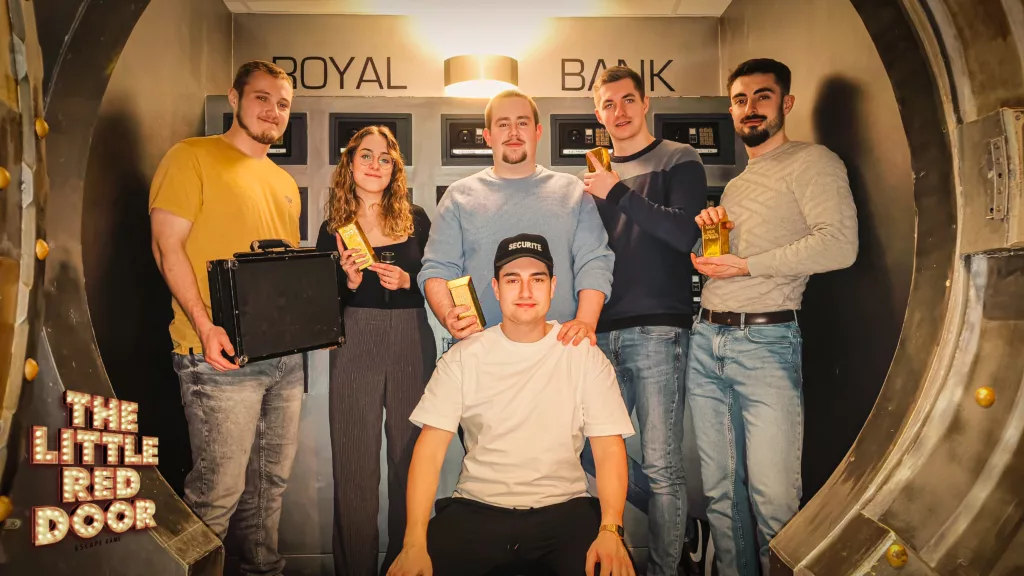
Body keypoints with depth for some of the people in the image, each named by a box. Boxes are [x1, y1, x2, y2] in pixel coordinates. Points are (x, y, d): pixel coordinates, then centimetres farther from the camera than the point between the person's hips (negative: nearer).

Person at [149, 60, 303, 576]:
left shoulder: (284, 183, 20)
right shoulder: (192, 157, -1)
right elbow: (168, 247, -9)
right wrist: (204, 325, -19)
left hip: (286, 354, 7)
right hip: (223, 353, -7)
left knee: (271, 481, 16)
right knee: (220, 489, -3)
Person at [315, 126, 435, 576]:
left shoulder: (415, 219, 6)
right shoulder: (334, 227, 5)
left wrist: (408, 280, -10)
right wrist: (350, 280, -13)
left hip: (412, 342, 1)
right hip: (354, 346, -1)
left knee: (411, 456, 7)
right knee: (354, 460, 3)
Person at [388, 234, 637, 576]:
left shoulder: (584, 355, 1)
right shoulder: (463, 357, 2)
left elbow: (609, 446, -3)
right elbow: (431, 446, -4)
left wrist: (610, 530, -20)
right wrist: (415, 543, -17)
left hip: (564, 509, 0)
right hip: (476, 509, 1)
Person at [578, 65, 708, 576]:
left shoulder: (679, 160, 4)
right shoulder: (598, 176, 19)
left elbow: (685, 233, -12)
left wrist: (617, 193, -10)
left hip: (657, 331, -5)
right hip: (603, 333, 6)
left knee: (661, 465, -4)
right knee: (593, 452, 7)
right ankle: (675, 516, 26)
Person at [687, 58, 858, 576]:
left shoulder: (812, 162, 1)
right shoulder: (735, 183, 23)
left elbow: (839, 245, -14)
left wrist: (744, 265, -11)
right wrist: (707, 224, 7)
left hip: (766, 340, -6)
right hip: (706, 339, 7)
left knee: (773, 499, -7)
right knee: (718, 491, 10)